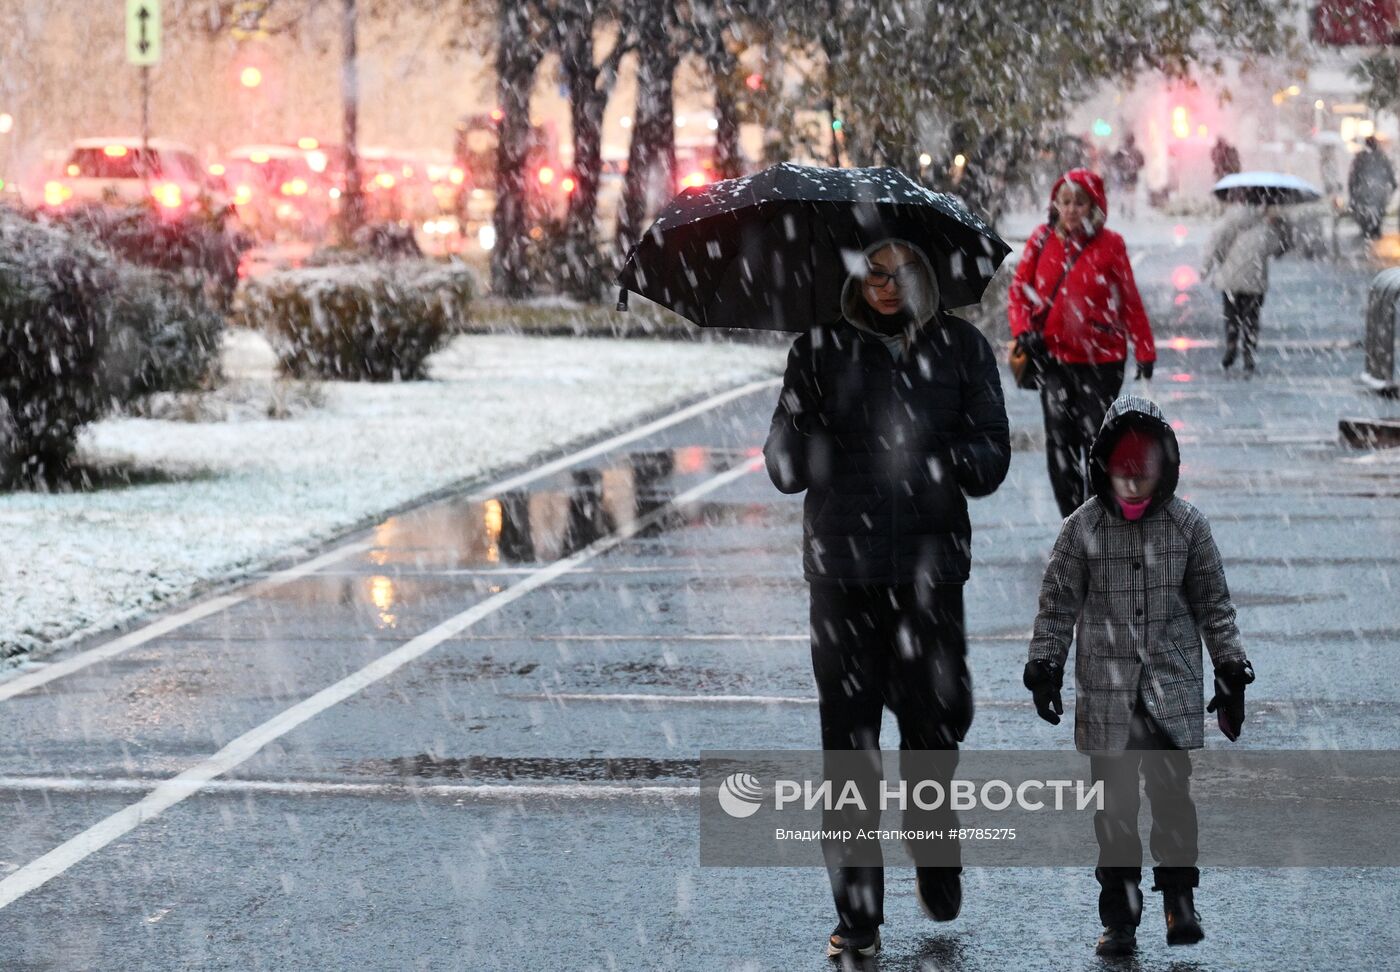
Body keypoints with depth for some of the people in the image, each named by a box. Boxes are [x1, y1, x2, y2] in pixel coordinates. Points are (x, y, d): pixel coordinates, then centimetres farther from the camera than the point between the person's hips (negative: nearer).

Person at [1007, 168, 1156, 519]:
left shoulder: (1109, 244, -5)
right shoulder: (1042, 240, 2)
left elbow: (1130, 301, -1)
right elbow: (1020, 289, 9)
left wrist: (1144, 351, -1)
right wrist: (1023, 330, -7)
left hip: (1100, 360, -3)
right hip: (1054, 358, 3)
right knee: (1059, 444, 4)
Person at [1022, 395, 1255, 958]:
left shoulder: (1188, 525, 0)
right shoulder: (1082, 528, -2)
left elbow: (1213, 605, 8)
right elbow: (1057, 604, 6)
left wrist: (1231, 673, 7)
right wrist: (1044, 668, 4)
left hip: (1174, 686, 0)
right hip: (1106, 692, 0)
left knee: (1172, 794, -1)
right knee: (1114, 805, 1)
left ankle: (1179, 894, 17)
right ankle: (1119, 917, 8)